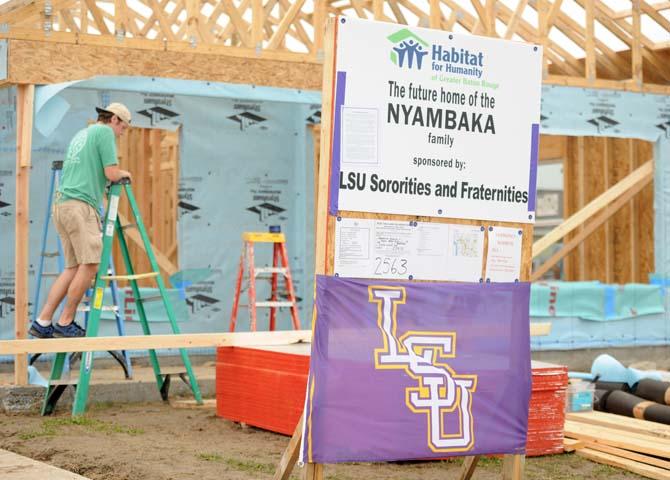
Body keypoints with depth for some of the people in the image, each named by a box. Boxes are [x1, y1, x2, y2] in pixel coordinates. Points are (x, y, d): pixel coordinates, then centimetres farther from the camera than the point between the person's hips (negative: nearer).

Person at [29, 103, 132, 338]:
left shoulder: (81, 134, 26)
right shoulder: (105, 132, -1)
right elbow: (111, 174, -8)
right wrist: (125, 174, 12)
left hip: (62, 204, 9)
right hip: (80, 206, -9)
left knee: (74, 267, 8)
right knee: (90, 265, -9)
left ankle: (42, 322, 4)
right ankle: (65, 323, -6)